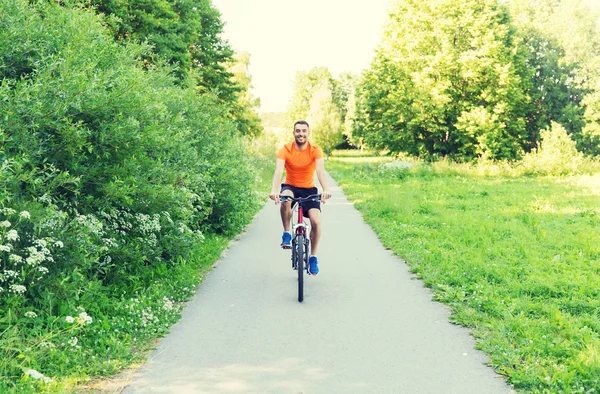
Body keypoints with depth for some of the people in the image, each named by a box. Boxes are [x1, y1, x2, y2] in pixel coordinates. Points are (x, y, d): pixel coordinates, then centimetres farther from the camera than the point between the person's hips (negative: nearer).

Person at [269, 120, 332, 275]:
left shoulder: (315, 151, -11)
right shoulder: (285, 150, -13)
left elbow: (320, 171, -27)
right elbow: (278, 171, -27)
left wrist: (326, 190, -45)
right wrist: (274, 190, -46)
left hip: (309, 189, 1)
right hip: (290, 187, -1)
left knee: (316, 221, -17)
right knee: (285, 199, -38)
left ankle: (313, 257, 3)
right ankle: (287, 234, -17)